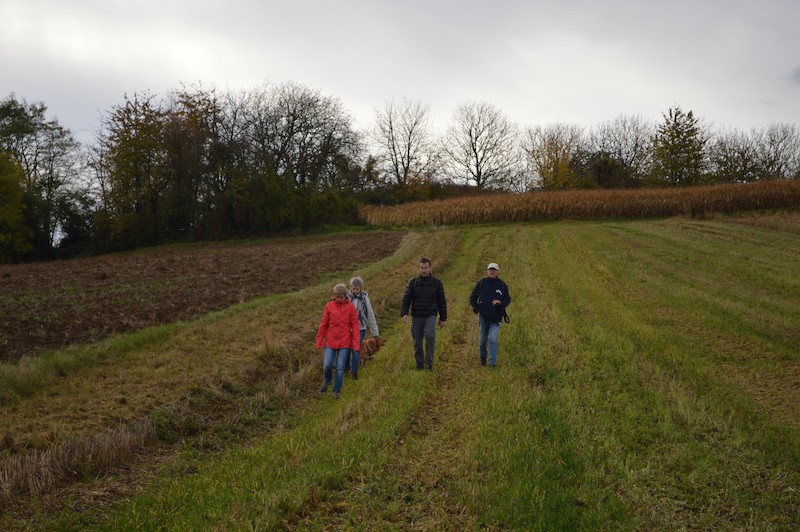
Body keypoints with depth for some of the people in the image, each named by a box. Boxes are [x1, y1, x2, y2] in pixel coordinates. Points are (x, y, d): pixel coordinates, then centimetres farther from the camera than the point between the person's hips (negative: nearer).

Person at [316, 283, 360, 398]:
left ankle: (336, 390, 17)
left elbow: (355, 326, -1)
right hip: (330, 341, 1)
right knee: (327, 365, -6)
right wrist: (319, 341, 5)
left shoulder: (350, 307, -3)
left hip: (345, 342, -1)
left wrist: (356, 344, -5)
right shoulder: (329, 306, 0)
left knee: (340, 367, 1)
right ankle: (327, 380, 26)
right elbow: (323, 324, 5)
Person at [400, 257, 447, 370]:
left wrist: (443, 318, 10)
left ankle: (429, 362, -12)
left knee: (429, 335, -24)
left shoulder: (436, 283, 6)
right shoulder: (413, 282, 5)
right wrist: (404, 313, -14)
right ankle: (419, 363, 20)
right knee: (417, 342, 4)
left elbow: (442, 301, 12)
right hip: (416, 316, 1)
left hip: (430, 315, -1)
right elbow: (406, 298, 0)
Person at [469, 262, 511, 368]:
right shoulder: (481, 283, 3)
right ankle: (483, 357, 35)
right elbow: (472, 298, 12)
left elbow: (507, 299, 10)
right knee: (482, 340, 11)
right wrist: (477, 309, 1)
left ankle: (492, 362, -9)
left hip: (496, 318, -1)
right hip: (483, 317, 1)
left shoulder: (502, 285, 4)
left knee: (493, 339, -12)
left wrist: (501, 303, -11)